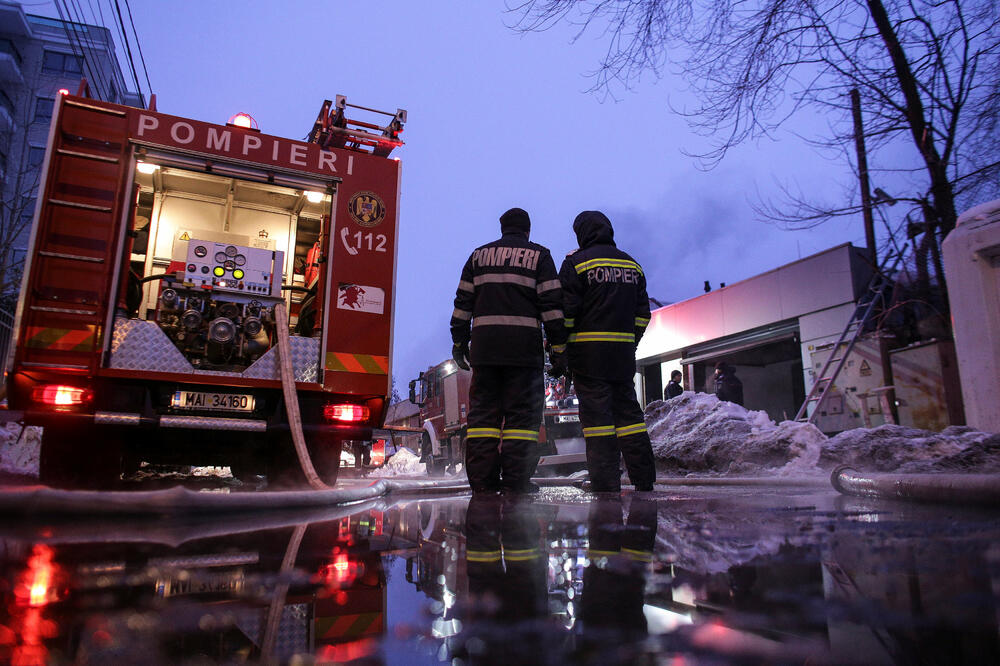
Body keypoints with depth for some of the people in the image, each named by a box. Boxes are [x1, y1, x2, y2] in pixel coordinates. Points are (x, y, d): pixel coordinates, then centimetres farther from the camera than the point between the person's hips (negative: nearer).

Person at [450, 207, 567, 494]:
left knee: (483, 411, 5)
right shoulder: (539, 255, 8)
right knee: (523, 413, -1)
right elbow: (551, 304, -1)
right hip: (524, 346, -3)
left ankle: (482, 482, 2)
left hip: (484, 345, 3)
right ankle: (516, 484, -5)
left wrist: (459, 341, 16)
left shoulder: (479, 255, 16)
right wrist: (558, 346, 1)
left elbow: (463, 301, 13)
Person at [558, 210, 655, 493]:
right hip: (624, 351, 5)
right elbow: (642, 313, 15)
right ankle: (644, 481, 12)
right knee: (628, 410, 10)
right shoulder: (632, 264, 15)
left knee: (596, 413, -3)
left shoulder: (577, 262, -3)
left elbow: (566, 311, -9)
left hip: (588, 352, -5)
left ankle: (606, 484, -5)